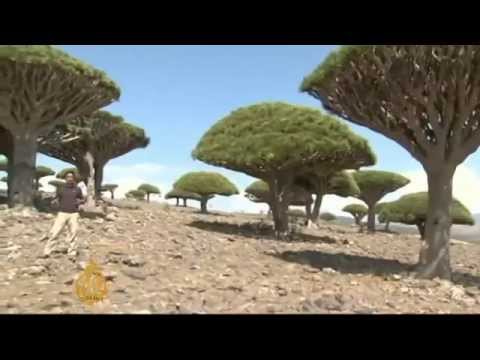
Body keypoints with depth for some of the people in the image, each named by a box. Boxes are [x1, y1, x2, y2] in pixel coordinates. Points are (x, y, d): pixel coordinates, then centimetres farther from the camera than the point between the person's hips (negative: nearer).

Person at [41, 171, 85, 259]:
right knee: (54, 232, -8)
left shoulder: (77, 189, 6)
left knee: (73, 234, -1)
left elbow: (83, 200, 15)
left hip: (74, 214, 0)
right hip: (62, 214, 0)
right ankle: (47, 252, -2)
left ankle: (72, 254, 7)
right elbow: (57, 199, 16)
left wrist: (80, 201, -8)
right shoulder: (61, 189, 6)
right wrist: (55, 201, -8)